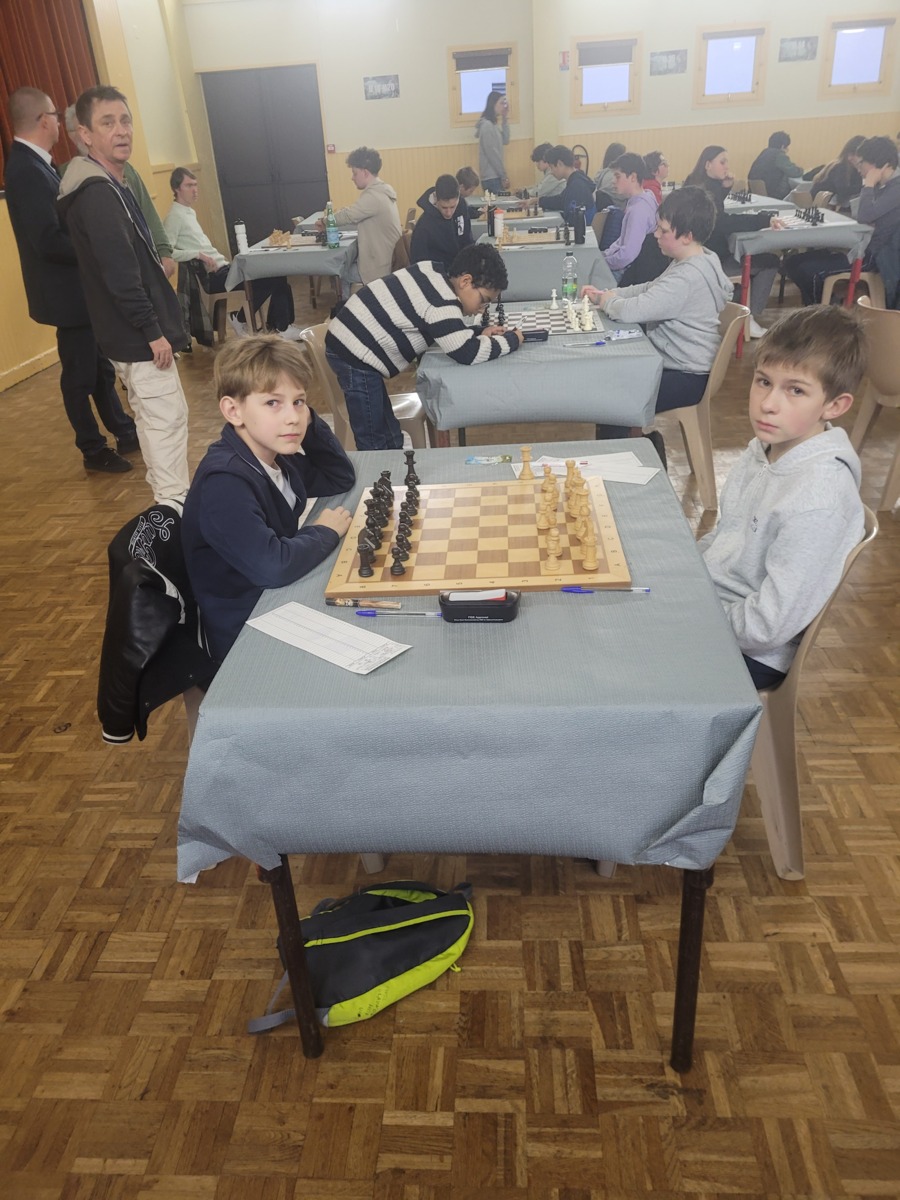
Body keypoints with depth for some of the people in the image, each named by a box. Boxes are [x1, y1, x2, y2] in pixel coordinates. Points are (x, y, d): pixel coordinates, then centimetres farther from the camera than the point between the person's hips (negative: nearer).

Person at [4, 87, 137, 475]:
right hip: (68, 293, -9)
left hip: (81, 288, 9)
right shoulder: (27, 170, -20)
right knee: (80, 376, 4)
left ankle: (125, 433, 31)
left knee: (100, 367, 18)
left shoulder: (33, 164, 10)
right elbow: (48, 240, -26)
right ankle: (94, 451, 18)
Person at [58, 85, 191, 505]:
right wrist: (153, 331, -22)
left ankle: (167, 497, 29)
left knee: (152, 416, 17)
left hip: (131, 332, 11)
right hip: (137, 335, -11)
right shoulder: (96, 194, -19)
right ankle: (176, 507, 1)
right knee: (167, 418, -6)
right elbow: (119, 274, -24)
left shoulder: (110, 186, 13)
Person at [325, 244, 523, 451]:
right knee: (376, 446, -5)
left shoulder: (434, 274, 6)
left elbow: (449, 333, 19)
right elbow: (468, 354, -23)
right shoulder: (441, 303, -21)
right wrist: (512, 340, -9)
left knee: (390, 439, 15)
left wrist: (479, 334, 4)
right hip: (354, 356, -10)